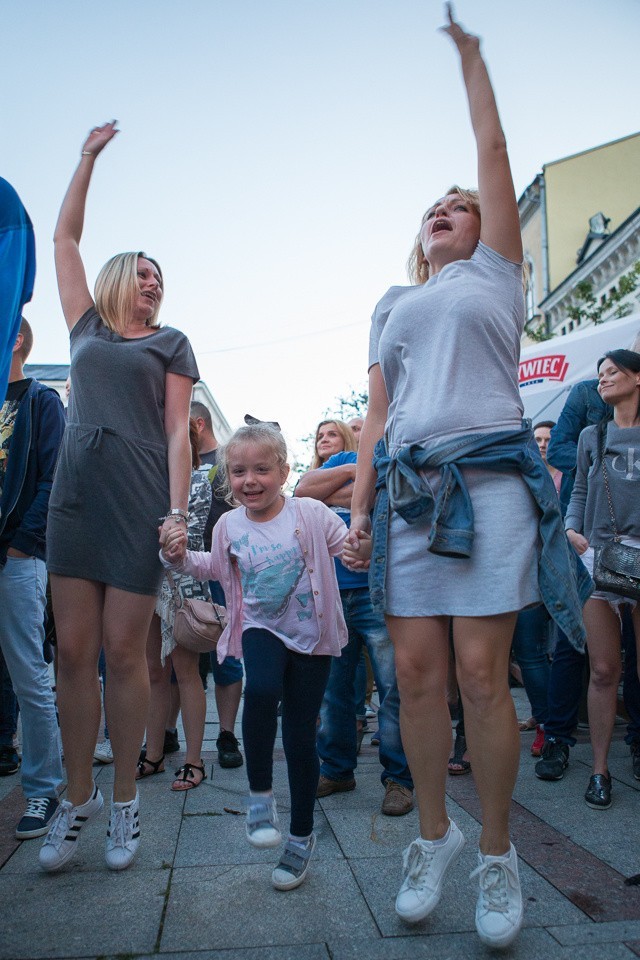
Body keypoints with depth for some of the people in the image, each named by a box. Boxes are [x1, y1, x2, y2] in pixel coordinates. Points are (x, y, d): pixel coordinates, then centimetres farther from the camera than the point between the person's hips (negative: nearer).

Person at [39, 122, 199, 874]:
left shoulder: (170, 344, 13)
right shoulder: (86, 327, 21)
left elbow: (178, 432, 4)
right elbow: (64, 237, 25)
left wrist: (178, 510, -8)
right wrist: (88, 157, 26)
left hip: (140, 500, -3)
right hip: (75, 494, 3)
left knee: (124, 651, -2)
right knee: (73, 649, 1)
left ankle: (124, 802, 10)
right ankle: (77, 801, 13)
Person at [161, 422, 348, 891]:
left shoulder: (311, 513, -12)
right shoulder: (229, 525, -2)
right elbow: (215, 568, 16)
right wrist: (182, 557, -1)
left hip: (312, 635, -1)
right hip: (261, 629, 1)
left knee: (301, 736, 4)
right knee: (262, 689, -32)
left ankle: (302, 834, 26)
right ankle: (260, 793, -6)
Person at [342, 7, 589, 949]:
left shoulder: (495, 271, 18)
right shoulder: (393, 303, 24)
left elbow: (492, 148, 15)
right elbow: (375, 415, 16)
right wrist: (357, 511, 7)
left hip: (491, 480, -3)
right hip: (407, 488, 3)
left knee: (482, 675, -5)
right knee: (417, 671, 0)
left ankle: (497, 851, 12)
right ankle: (435, 833, 18)